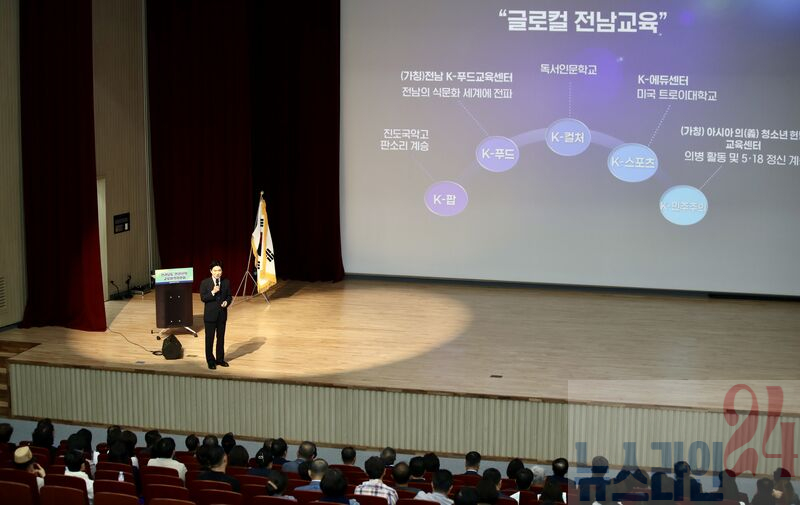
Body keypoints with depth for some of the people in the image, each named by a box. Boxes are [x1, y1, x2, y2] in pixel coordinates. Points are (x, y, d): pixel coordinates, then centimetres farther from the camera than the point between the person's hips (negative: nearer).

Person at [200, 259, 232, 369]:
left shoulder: (226, 282, 3)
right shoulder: (205, 283, -6)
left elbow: (229, 296, 8)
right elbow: (203, 298, -11)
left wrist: (227, 302, -13)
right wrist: (213, 292, -24)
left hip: (222, 314, 3)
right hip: (210, 315, -3)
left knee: (221, 338, 12)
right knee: (209, 338, 4)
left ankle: (220, 359, 25)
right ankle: (210, 361, 14)